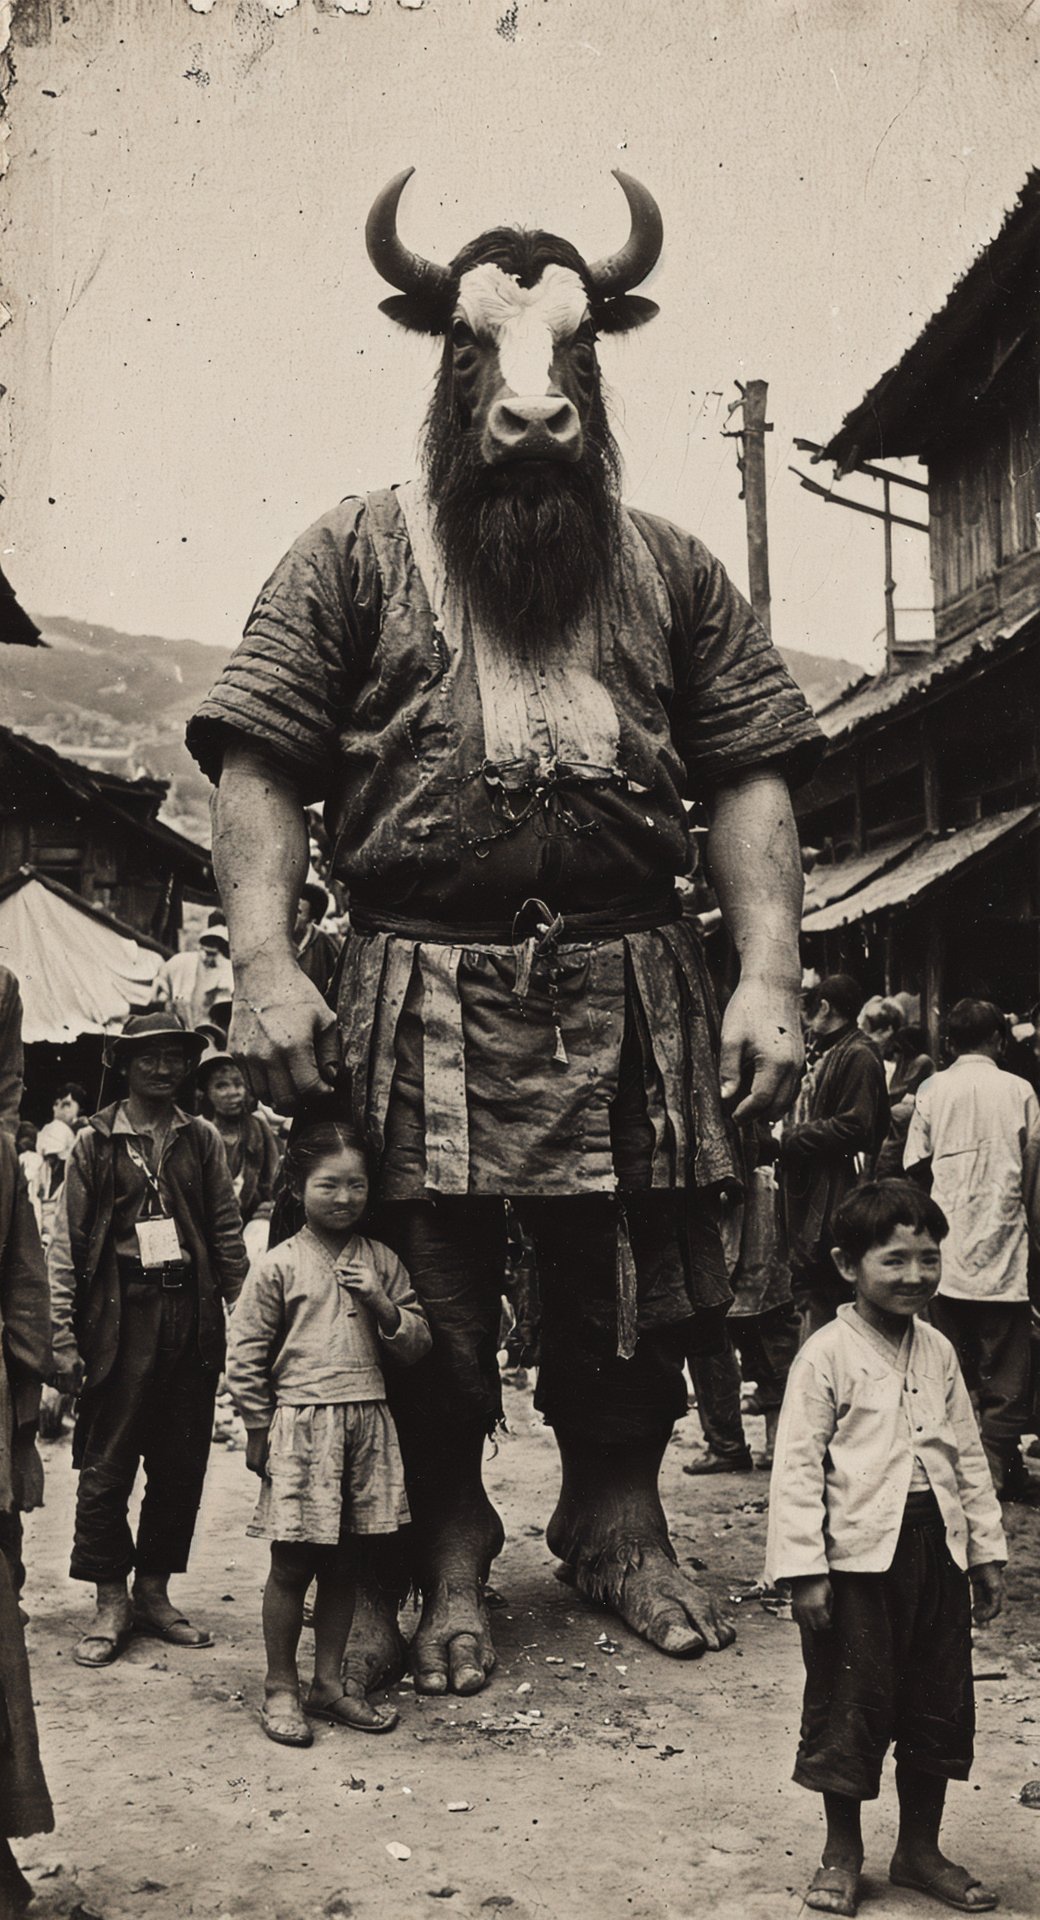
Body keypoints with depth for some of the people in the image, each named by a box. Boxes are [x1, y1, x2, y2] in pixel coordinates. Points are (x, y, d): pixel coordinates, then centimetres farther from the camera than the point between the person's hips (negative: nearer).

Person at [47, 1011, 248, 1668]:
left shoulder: (203, 1139, 11)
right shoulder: (96, 1141, 4)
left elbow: (228, 1232, 11)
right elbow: (67, 1243, 1)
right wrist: (63, 1336, -6)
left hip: (192, 1312, 3)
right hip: (121, 1316, -2)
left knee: (183, 1462, 7)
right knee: (107, 1465, 0)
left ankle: (155, 1590, 20)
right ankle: (112, 1602, 12)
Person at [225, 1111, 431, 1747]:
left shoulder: (383, 1263, 7)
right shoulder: (278, 1266, -4)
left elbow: (418, 1346, 8)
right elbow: (245, 1357, -1)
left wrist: (383, 1304, -9)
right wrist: (263, 1432, -2)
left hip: (368, 1427, 4)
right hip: (300, 1426, -3)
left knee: (343, 1563, 12)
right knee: (292, 1567, 3)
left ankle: (330, 1680, 25)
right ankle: (281, 1688, 17)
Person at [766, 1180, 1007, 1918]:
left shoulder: (938, 1352, 7)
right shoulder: (827, 1356, -11)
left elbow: (969, 1456, 14)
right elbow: (798, 1468, -11)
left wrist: (988, 1550, 12)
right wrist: (804, 1569, -14)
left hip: (937, 1552, 6)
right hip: (859, 1557, -5)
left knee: (939, 1706, 14)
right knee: (849, 1707, 6)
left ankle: (920, 1849, 31)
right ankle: (842, 1853, 25)